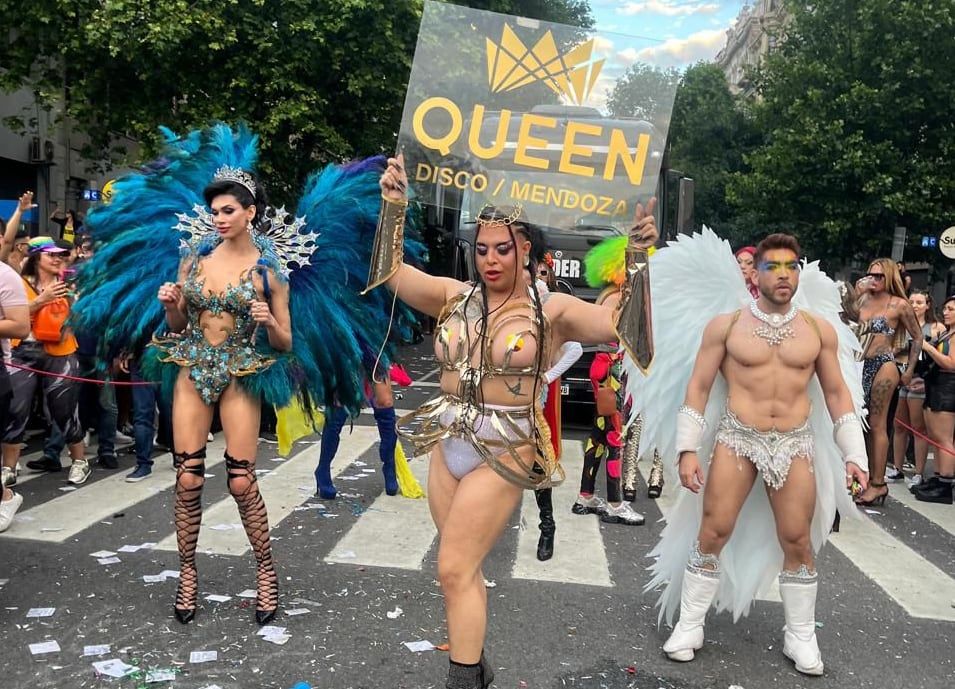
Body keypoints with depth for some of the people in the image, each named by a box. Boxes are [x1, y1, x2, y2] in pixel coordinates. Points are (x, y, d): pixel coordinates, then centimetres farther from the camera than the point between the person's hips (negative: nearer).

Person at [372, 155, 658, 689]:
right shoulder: (456, 298, 3)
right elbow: (391, 274, -3)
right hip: (448, 444, 5)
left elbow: (621, 324, -19)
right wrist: (394, 207, -13)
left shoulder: (550, 311, -8)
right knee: (464, 568, 16)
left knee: (455, 570, -5)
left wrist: (640, 259, -32)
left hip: (504, 453, -5)